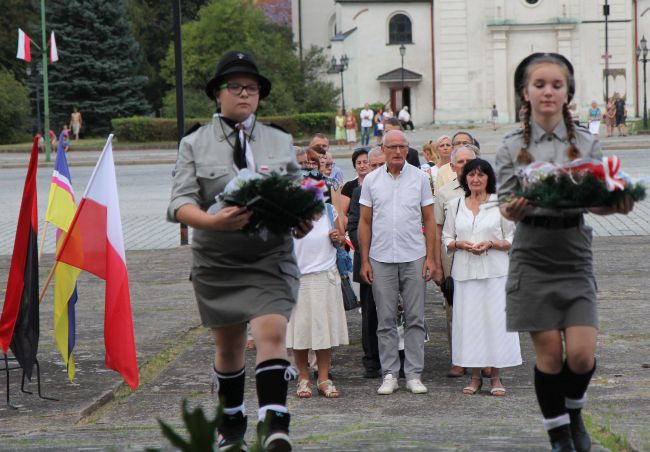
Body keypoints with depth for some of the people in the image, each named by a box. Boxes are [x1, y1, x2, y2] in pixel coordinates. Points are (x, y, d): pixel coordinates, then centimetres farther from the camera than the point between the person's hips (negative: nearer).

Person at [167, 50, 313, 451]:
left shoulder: (281, 142, 10)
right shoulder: (194, 145, 3)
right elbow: (181, 203, -8)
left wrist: (304, 220, -9)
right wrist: (212, 220, -28)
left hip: (271, 258, 0)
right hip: (217, 262, 0)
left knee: (271, 332, -20)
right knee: (229, 346, 11)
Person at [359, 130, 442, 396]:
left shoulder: (419, 178, 4)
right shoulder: (371, 180, 6)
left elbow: (429, 220, 6)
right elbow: (365, 222, 8)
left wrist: (431, 257, -2)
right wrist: (364, 261, 2)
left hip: (414, 258, 0)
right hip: (381, 259, 0)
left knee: (415, 318, 1)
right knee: (385, 320, 3)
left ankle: (414, 375, 6)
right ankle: (389, 374, 9)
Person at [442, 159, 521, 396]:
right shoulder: (455, 205, 11)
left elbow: (513, 239, 5)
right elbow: (447, 239, 14)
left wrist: (491, 244, -12)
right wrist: (461, 244, -7)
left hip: (495, 271, -2)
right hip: (465, 271, 2)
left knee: (495, 319, -4)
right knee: (468, 320, 0)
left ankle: (496, 377, 3)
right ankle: (475, 375, 9)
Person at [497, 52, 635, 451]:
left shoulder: (587, 143, 3)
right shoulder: (513, 147, 1)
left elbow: (598, 200, 4)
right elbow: (506, 204, 2)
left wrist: (617, 206, -18)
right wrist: (512, 210, -21)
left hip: (575, 254, 1)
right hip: (533, 254, -1)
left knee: (581, 354, -7)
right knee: (549, 353, 0)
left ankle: (574, 412, 24)